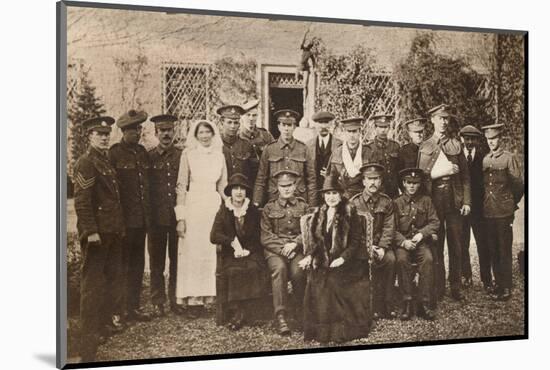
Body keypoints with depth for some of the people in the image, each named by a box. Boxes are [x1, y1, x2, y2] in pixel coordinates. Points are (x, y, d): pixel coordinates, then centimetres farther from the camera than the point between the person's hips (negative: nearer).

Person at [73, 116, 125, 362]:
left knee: (115, 276, 17)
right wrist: (90, 231, -22)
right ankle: (90, 333, 0)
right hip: (96, 233, -9)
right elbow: (81, 201, -18)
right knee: (93, 282, -4)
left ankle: (112, 317, 30)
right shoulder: (86, 163, -12)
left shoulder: (107, 161, 16)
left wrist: (120, 226, 16)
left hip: (113, 232, 9)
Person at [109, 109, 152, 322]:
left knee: (137, 264, 11)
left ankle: (133, 307, 20)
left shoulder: (142, 152, 13)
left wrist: (148, 215, 15)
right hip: (124, 219, -6)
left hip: (142, 219, 6)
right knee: (121, 266, -1)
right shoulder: (114, 153, -7)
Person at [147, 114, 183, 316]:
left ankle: (176, 300, 15)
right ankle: (157, 302, 14)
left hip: (178, 216, 1)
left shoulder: (181, 156, 6)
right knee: (156, 261, 6)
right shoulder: (148, 157, 3)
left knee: (177, 260, 5)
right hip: (156, 217, -1)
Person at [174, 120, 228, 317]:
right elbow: (181, 186, -2)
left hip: (214, 207, 3)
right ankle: (191, 299, 2)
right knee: (191, 252, -3)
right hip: (193, 206, -3)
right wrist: (180, 217, -8)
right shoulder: (188, 154, 0)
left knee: (211, 252, 3)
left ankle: (205, 296, 11)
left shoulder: (219, 155, 9)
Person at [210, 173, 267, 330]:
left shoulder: (254, 211, 9)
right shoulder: (223, 210, 5)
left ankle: (241, 312, -20)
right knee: (234, 270, -31)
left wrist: (247, 250, -6)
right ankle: (236, 310, -22)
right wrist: (233, 242, -15)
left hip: (251, 253, 1)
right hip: (230, 255, 0)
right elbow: (214, 236, -3)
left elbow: (258, 238, 10)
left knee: (253, 268, -30)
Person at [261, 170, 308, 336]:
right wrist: (282, 249, -11)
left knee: (298, 270, -31)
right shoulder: (269, 208, 11)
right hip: (274, 250, 0)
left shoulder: (303, 207, 13)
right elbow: (265, 237, 4)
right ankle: (281, 317, -33)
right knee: (279, 268, -33)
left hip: (297, 249, 0)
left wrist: (294, 244, -14)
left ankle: (301, 314, -13)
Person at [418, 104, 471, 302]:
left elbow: (465, 175, 9)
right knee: (436, 244, 0)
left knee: (456, 244, 2)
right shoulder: (424, 147, 8)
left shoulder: (456, 145, 11)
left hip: (454, 198, 1)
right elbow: (421, 175, 4)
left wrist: (466, 201, 1)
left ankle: (456, 287, 10)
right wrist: (442, 171, -11)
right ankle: (438, 287, 8)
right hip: (434, 198, -1)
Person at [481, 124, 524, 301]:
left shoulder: (509, 158, -3)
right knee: (493, 250, 10)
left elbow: (519, 185, 0)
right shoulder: (484, 160, 12)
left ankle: (506, 288, 4)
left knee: (504, 250, -2)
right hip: (488, 212, 5)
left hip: (504, 212, -5)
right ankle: (498, 284, 20)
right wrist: (485, 203, 12)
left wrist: (510, 203, 8)